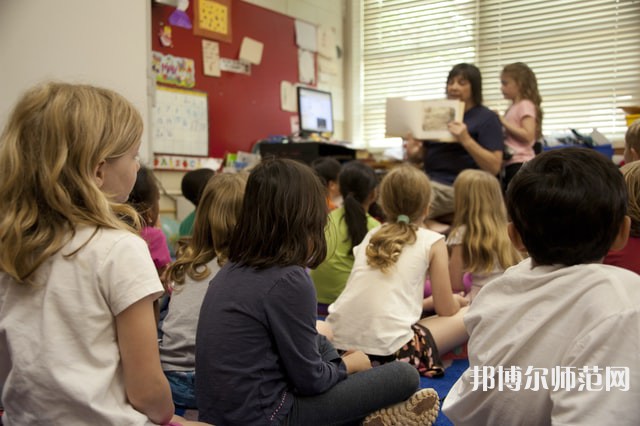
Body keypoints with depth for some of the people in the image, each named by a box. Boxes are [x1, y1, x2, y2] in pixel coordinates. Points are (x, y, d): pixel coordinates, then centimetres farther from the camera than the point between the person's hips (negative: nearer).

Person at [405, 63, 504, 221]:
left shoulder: (486, 118, 1)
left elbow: (494, 167, -9)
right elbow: (420, 156, 20)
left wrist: (466, 140, -22)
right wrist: (413, 153, -4)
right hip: (429, 181, 6)